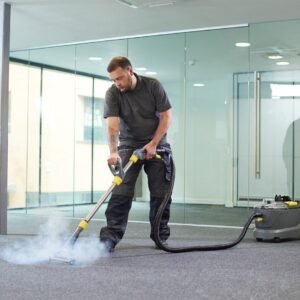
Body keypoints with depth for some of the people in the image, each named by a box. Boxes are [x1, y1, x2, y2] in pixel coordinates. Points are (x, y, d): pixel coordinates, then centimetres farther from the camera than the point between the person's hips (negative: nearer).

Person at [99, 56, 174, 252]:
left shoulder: (153, 86, -12)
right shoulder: (112, 94, -13)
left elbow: (167, 116, -10)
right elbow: (112, 125, -23)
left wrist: (153, 144, -17)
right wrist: (113, 152, -38)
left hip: (156, 145, 1)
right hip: (129, 146, 0)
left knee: (161, 193, 0)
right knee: (121, 192, -12)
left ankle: (161, 236, 12)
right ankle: (111, 236, -12)